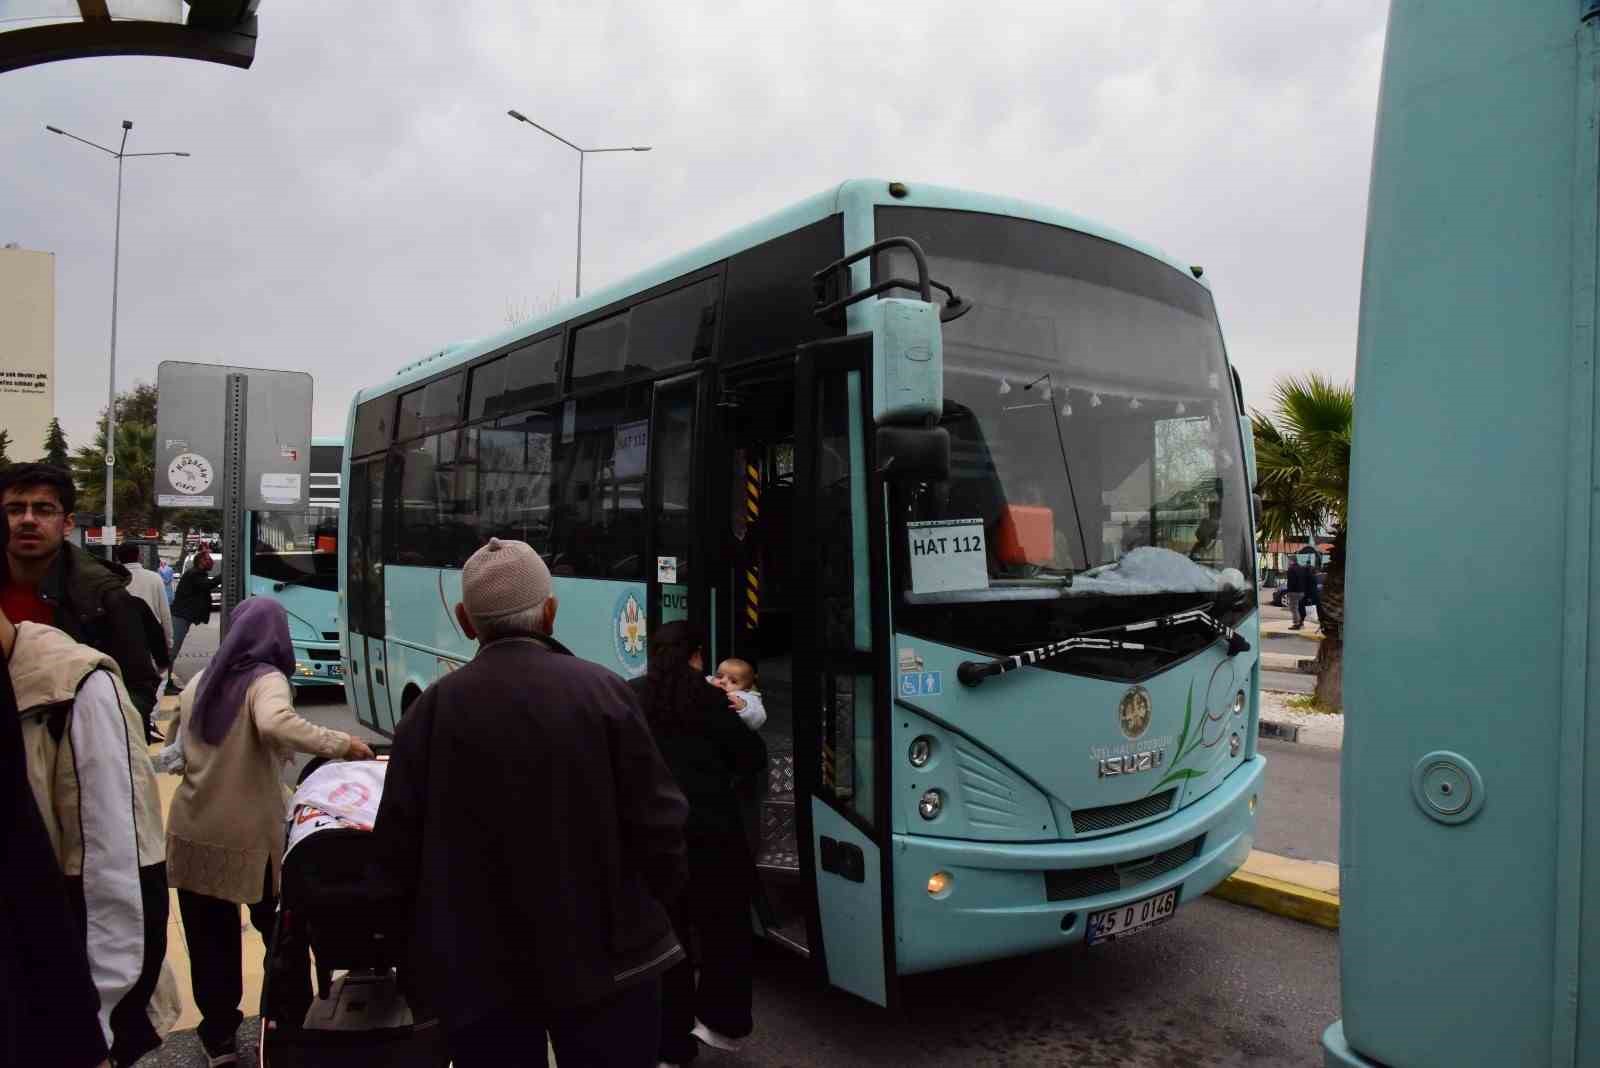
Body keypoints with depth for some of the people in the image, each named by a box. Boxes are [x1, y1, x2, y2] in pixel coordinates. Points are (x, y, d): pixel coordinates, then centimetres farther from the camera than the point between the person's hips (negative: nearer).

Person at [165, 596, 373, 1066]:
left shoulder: (200, 682, 6)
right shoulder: (266, 680, -14)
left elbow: (179, 750, 17)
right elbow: (276, 725, -36)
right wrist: (340, 744, -29)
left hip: (192, 833, 5)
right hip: (251, 837, -5)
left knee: (210, 942, 15)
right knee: (280, 932, 16)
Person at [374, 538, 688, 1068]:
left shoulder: (433, 707, -10)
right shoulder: (604, 692, -13)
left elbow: (399, 843, -4)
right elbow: (656, 822, -12)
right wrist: (653, 903, 7)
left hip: (478, 968, 2)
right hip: (606, 957, -1)